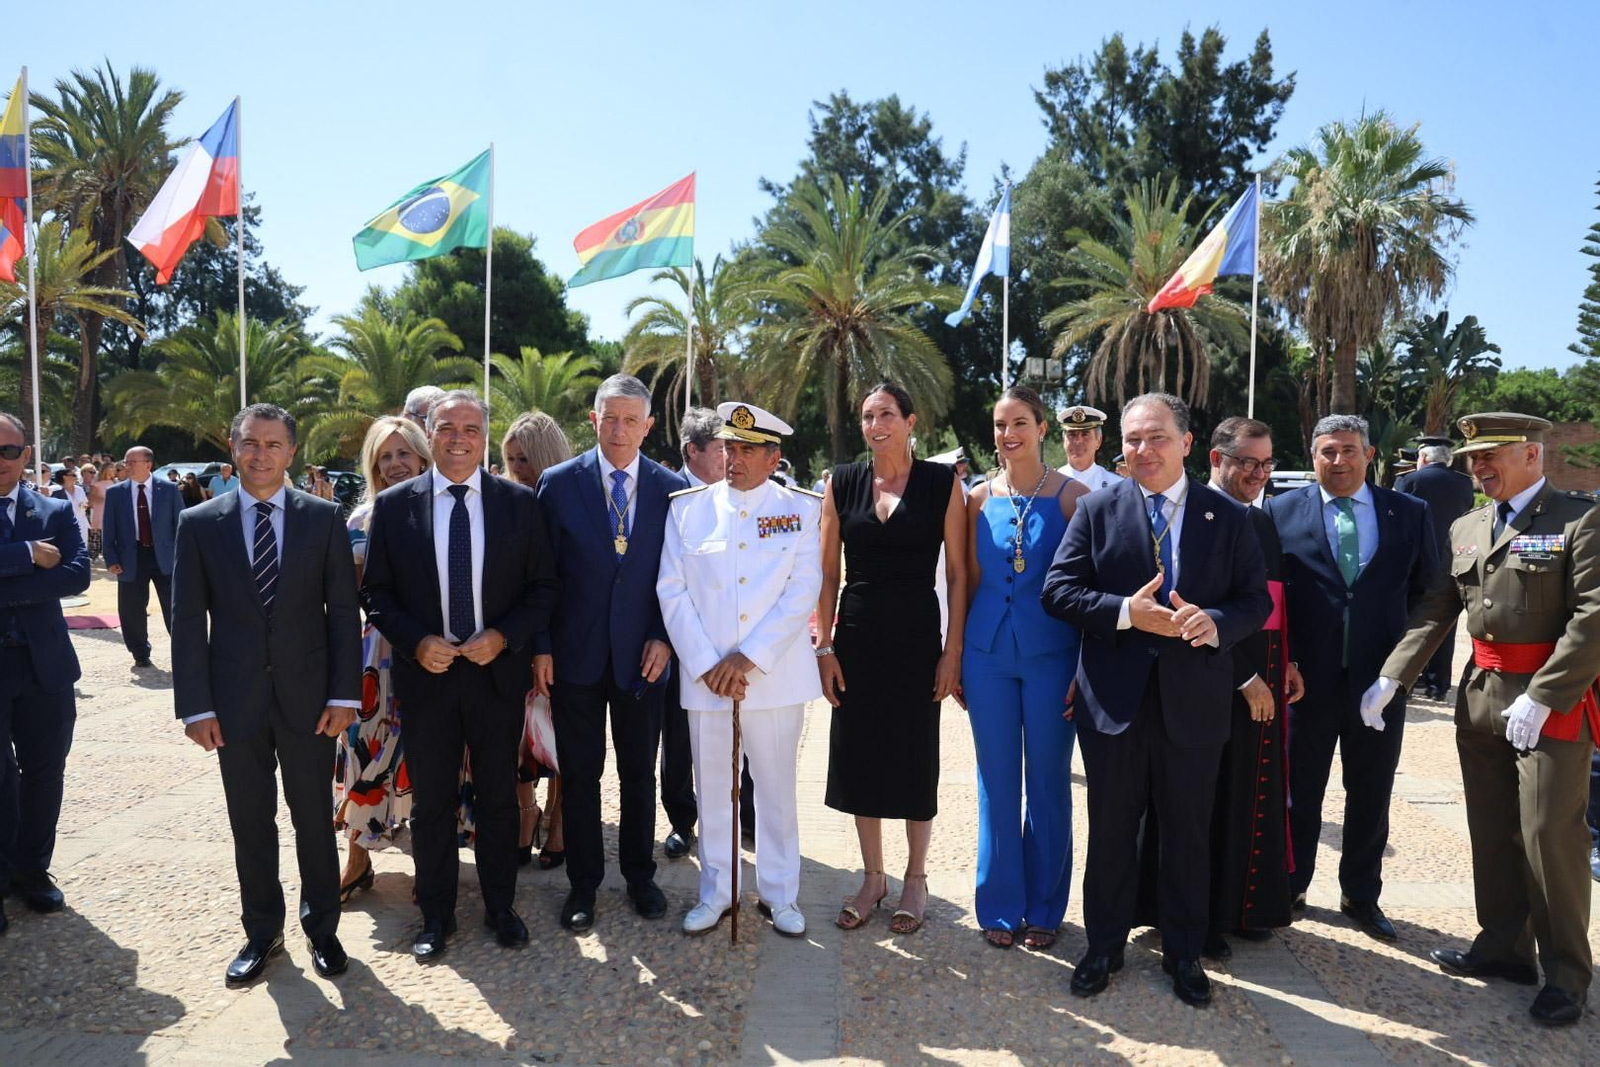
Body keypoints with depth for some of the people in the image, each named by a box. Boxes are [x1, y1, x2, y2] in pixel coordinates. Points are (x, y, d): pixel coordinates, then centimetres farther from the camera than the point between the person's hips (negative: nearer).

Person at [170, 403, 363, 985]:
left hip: (309, 697, -1)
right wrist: (196, 706, -5)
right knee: (250, 826, 12)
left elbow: (343, 611, -1)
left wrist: (344, 695, -7)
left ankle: (322, 930, 27)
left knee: (315, 822, 10)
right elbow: (188, 621, 0)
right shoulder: (199, 523, 1)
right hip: (236, 701, 1)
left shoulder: (323, 518, -1)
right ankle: (262, 933, 30)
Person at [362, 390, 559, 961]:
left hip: (499, 672, 0)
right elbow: (375, 591, 2)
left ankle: (500, 906, 31)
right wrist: (416, 642, -13)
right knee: (431, 802, 11)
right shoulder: (393, 505, -1)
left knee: (499, 797, 13)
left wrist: (504, 636, -14)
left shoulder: (520, 503, -1)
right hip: (425, 674, 0)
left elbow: (543, 587, 1)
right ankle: (436, 914, 29)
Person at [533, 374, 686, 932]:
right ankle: (582, 882, 26)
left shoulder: (673, 488, 0)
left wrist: (664, 636, -6)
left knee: (639, 771, 13)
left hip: (642, 655, 1)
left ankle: (639, 874, 31)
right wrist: (541, 646, -4)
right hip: (575, 654, -1)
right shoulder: (559, 483, -3)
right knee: (579, 774, 10)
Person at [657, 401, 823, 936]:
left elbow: (803, 591, -6)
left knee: (777, 787, 9)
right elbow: (672, 591, 1)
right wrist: (706, 664, -8)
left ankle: (779, 893, 25)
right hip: (704, 676, 1)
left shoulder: (801, 509, 0)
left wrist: (748, 658, -13)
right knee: (711, 787, 10)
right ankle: (715, 893, 27)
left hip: (775, 675, -1)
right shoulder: (687, 506, 4)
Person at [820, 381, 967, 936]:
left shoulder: (941, 483, -4)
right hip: (856, 635, 3)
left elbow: (957, 571, -3)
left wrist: (953, 650, -7)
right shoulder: (843, 483, 3)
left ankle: (915, 879, 27)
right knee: (859, 755, 10)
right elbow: (828, 571, 4)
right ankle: (872, 877, 28)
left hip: (917, 636, -2)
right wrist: (824, 645, -1)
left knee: (917, 758, 8)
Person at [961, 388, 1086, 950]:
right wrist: (956, 656, 8)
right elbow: (970, 581, 9)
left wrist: (1085, 668, -8)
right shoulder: (979, 497, 5)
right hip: (988, 651, 3)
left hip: (1050, 651, -2)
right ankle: (1001, 906, 24)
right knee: (997, 783, 10)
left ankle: (1044, 908, 24)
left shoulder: (1072, 495, -4)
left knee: (1048, 782, 8)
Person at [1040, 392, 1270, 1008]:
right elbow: (1058, 591, -6)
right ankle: (1104, 947, 31)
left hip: (1194, 701, 1)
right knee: (1110, 830, 12)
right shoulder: (1097, 510, 0)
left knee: (1188, 834, 14)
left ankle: (1184, 954, 33)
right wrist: (1126, 612, -20)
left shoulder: (1227, 517, 2)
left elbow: (1256, 601, 1)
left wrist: (1216, 623, -20)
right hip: (1114, 698, 0)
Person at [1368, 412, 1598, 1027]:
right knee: (1491, 833, 14)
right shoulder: (1466, 530, 11)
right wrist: (1392, 678, -3)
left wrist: (1540, 697, -22)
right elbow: (1435, 611, 7)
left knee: (1549, 837, -1)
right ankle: (1503, 948, 30)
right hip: (1480, 695, 6)